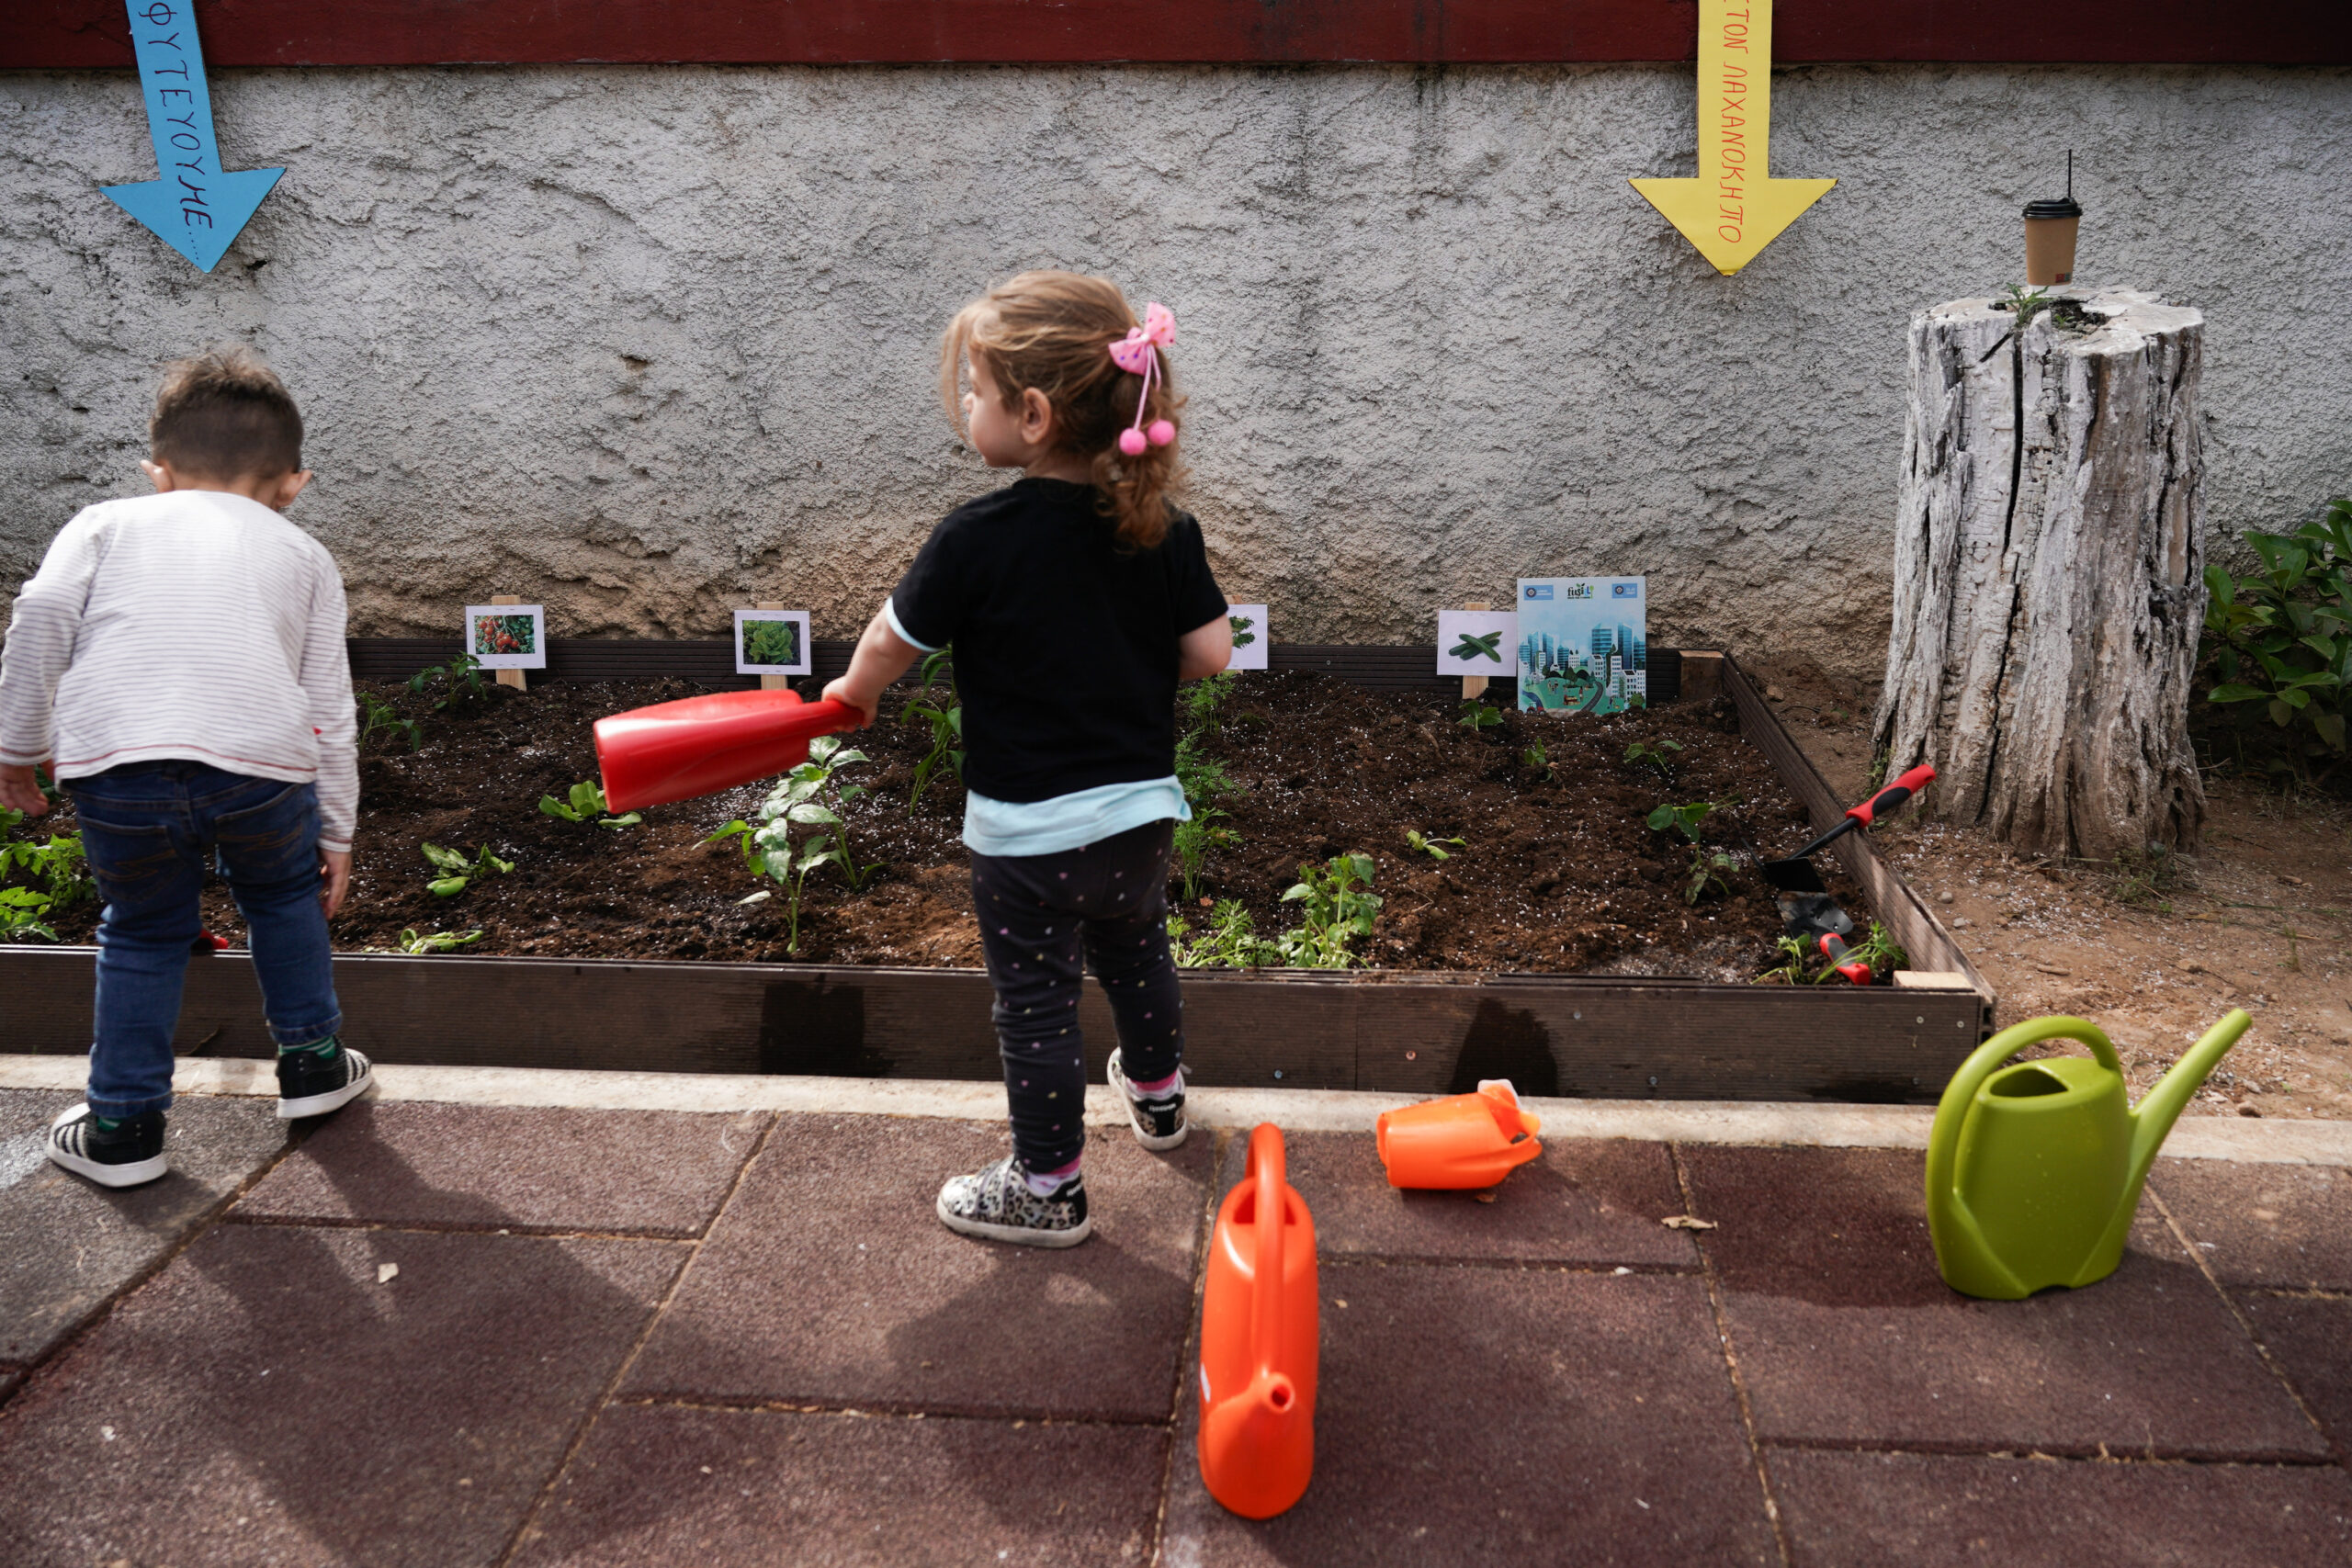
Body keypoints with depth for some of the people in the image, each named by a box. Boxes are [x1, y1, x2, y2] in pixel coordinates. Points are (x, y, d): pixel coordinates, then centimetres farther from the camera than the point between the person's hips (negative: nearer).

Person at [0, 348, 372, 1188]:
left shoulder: (106, 522, 25)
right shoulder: (302, 553, 27)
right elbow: (330, 706, 22)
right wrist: (335, 833, 27)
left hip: (114, 756, 0)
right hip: (263, 761, 0)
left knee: (143, 931, 22)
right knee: (284, 896, 30)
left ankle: (123, 1125, 27)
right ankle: (311, 1060, 37)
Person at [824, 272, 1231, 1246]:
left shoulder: (977, 541, -20)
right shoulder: (1164, 529, -6)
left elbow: (891, 642, -7)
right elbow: (1210, 653, -4)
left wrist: (854, 693, 14)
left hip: (1027, 832, -5)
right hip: (1141, 809, 6)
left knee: (1036, 1004, 9)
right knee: (1135, 953, 29)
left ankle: (1047, 1188, 22)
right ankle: (1157, 1094, 52)